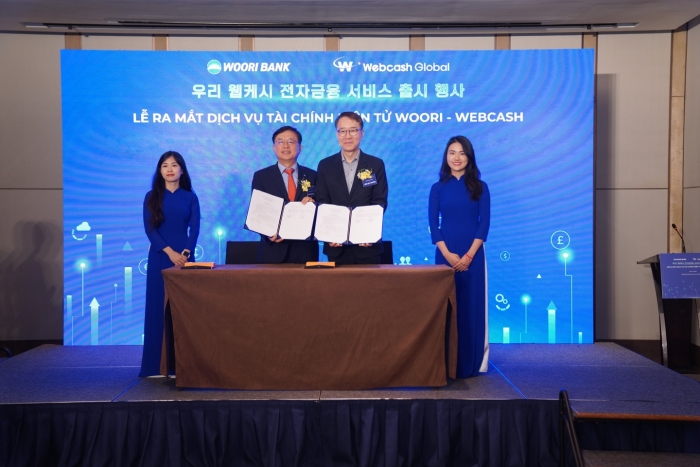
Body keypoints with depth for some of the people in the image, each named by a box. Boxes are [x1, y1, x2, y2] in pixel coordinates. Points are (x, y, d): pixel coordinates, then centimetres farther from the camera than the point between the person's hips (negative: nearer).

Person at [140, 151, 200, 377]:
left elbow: (195, 229, 0)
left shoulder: (190, 197, 7)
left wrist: (185, 253, -16)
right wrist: (170, 252, -14)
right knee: (159, 306, 0)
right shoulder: (152, 197, 5)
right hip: (160, 258, 0)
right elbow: (150, 229, -2)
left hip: (184, 256, 0)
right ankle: (157, 364, 5)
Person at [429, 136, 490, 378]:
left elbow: (484, 223, -2)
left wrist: (468, 255, -12)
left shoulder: (479, 187, 4)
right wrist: (448, 254, -12)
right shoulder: (438, 188, 5)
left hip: (473, 256, 0)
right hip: (445, 256, 0)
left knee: (472, 307, 2)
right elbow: (433, 224, 0)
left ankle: (472, 363, 12)